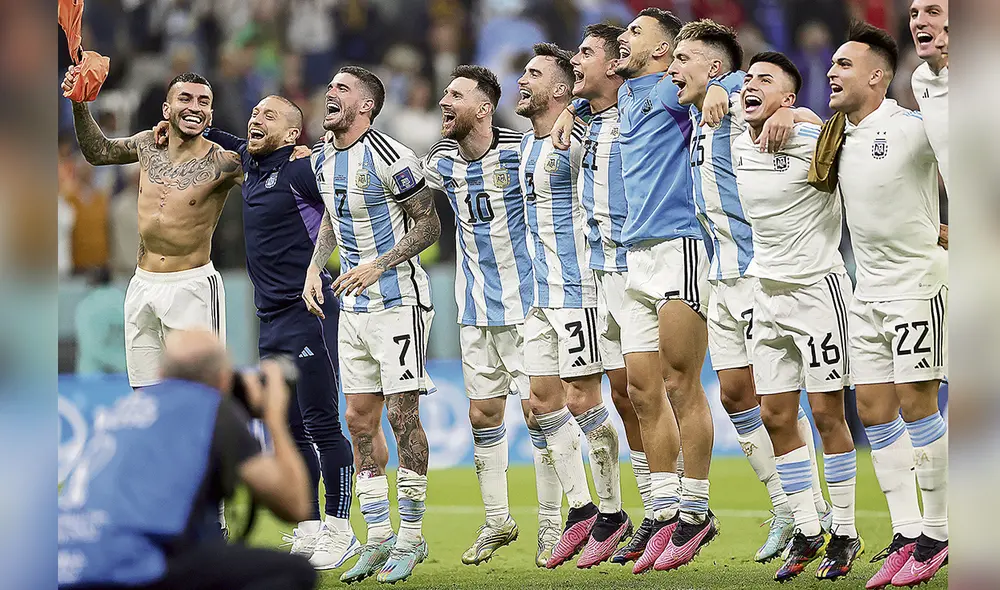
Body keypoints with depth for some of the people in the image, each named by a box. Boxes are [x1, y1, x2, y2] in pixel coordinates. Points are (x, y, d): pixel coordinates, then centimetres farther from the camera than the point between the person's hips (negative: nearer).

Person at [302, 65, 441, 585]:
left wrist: (379, 265, -20)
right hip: (353, 307, 8)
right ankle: (378, 540, 11)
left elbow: (428, 224, -11)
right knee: (360, 420, 6)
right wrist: (314, 268, 10)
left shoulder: (390, 158, -15)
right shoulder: (323, 160, 8)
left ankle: (411, 538, 0)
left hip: (398, 302, -7)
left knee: (403, 415, -8)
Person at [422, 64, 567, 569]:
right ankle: (497, 521, 20)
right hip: (475, 309, 5)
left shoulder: (520, 153, -13)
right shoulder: (441, 162, 3)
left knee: (539, 412, -5)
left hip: (526, 303, -5)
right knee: (482, 415, 7)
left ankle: (550, 526, 6)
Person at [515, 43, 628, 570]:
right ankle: (580, 509, 16)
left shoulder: (575, 142, -13)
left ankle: (612, 514, 3)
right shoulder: (528, 144, 15)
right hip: (541, 292, 9)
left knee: (582, 402, -7)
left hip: (578, 289, -9)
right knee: (544, 399, 8)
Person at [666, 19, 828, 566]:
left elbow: (813, 121, -18)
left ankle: (810, 510, -2)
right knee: (735, 393, 8)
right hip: (723, 278, 9)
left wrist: (786, 114, -42)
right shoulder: (699, 116, 15)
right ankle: (786, 511, 15)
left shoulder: (743, 102, -11)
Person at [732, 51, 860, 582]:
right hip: (768, 292, 6)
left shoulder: (812, 141, -15)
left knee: (826, 415, -3)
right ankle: (806, 531, 15)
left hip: (818, 288, -6)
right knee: (775, 416, 5)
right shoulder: (735, 146, 3)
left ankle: (842, 534, 6)